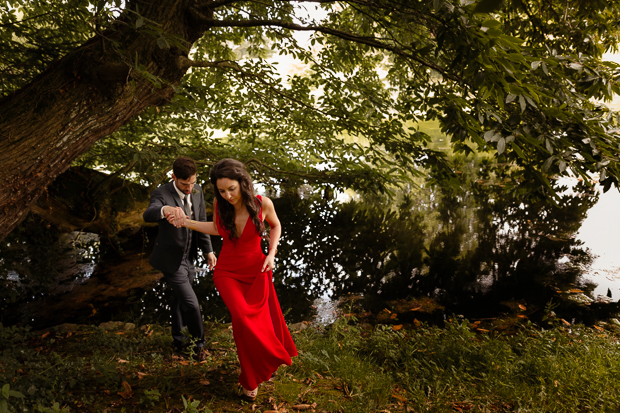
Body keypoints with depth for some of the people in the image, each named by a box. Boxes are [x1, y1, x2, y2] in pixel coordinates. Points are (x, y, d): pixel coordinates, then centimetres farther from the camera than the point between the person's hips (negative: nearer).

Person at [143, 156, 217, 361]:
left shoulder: (197, 192, -3)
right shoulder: (162, 194, -23)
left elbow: (201, 222, 7)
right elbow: (148, 215, -44)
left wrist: (208, 250, 2)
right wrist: (163, 210, -66)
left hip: (188, 257, 7)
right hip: (170, 259, -6)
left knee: (180, 299, 21)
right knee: (191, 303, -6)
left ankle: (178, 340, 40)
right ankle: (198, 342, 17)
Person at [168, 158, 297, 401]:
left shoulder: (262, 204, -17)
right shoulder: (220, 204, -11)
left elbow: (275, 226, 4)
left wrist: (271, 254, -9)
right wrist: (187, 222, -2)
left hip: (257, 271, 0)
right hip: (227, 272, 0)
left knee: (260, 323, 8)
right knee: (242, 317, -21)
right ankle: (251, 379, 4)